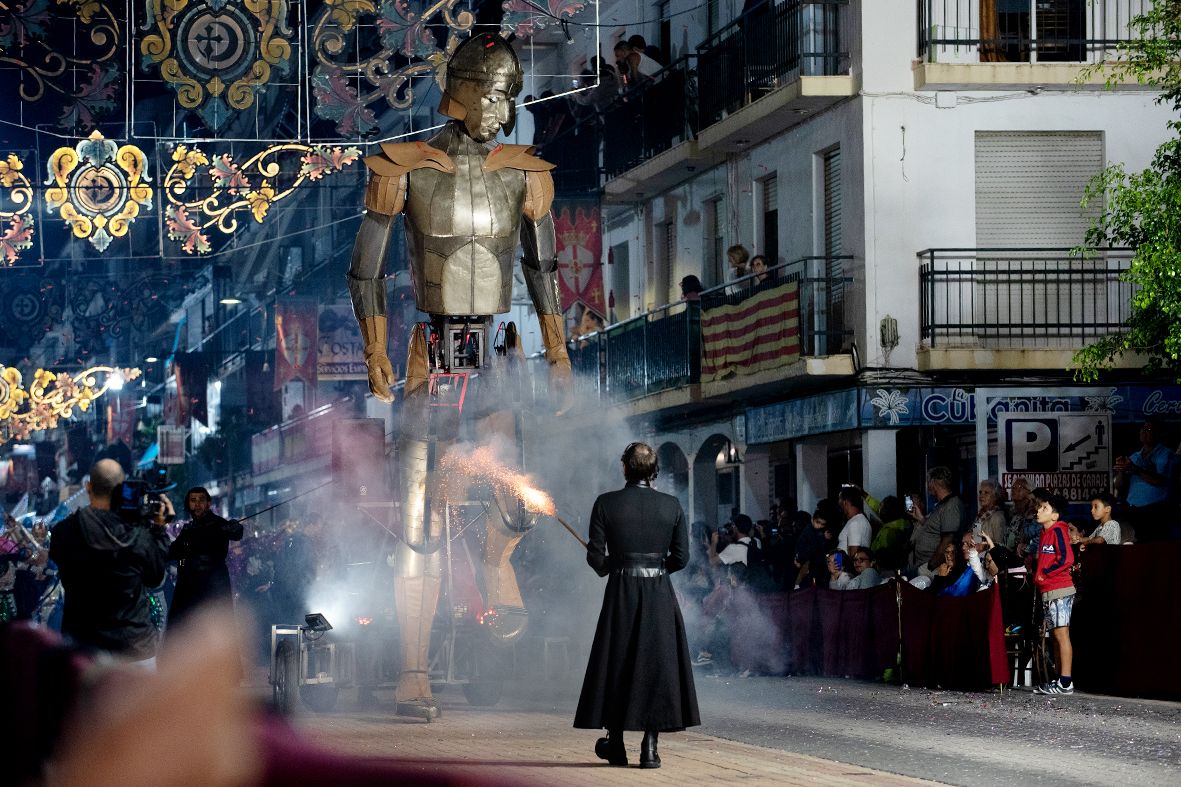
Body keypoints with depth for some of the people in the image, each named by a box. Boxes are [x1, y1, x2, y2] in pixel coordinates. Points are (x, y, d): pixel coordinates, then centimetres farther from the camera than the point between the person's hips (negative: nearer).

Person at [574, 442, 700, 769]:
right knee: (656, 664, 5)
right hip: (660, 594, 1)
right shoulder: (671, 506, -1)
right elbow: (681, 557, 0)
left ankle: (615, 743, 17)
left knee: (617, 662, 10)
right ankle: (650, 747, 0)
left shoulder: (606, 504, -5)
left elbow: (596, 556, -5)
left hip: (621, 594, -1)